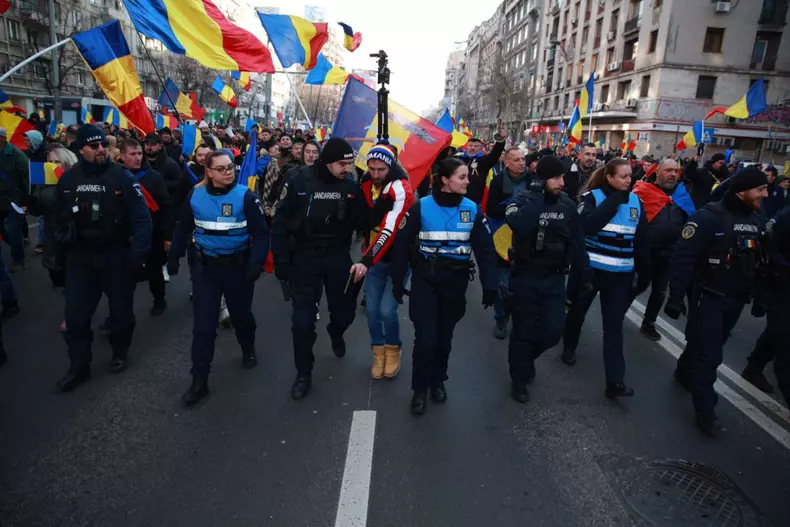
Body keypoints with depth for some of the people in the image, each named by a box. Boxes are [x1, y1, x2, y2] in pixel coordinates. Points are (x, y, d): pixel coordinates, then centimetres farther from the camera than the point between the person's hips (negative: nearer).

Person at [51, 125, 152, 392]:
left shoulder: (121, 176, -12)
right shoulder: (68, 179, 1)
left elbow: (141, 217, -15)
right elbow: (59, 217, 13)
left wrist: (138, 253, -20)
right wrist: (61, 245, 8)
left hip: (117, 255, -3)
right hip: (80, 257, 3)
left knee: (121, 309, 13)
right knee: (76, 315, 6)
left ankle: (120, 353, 34)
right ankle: (79, 367, 20)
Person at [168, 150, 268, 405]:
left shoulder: (245, 196, -12)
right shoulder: (195, 196, -2)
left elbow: (261, 233, -13)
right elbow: (183, 228, 10)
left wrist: (256, 263, -24)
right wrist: (174, 256, 7)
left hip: (237, 266, -2)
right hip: (204, 267, 2)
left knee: (241, 315, 16)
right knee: (203, 325, 2)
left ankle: (248, 350, 47)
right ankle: (199, 381, 12)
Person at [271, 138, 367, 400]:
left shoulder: (351, 186, -4)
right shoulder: (299, 181, -12)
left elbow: (362, 223, 2)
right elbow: (280, 223, -8)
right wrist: (281, 261, -10)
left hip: (339, 258, 2)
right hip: (304, 259, -2)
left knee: (345, 312, 10)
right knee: (302, 321, -1)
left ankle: (335, 332, 49)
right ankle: (304, 374, 20)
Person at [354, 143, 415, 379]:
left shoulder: (401, 190, -21)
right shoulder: (366, 183, 3)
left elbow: (390, 231, -30)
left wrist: (366, 260, -36)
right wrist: (366, 257, 12)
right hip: (374, 256, 6)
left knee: (387, 310, -9)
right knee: (372, 309, 4)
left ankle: (393, 350, 18)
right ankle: (378, 352, 25)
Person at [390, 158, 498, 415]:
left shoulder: (473, 210, -3)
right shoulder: (421, 207, -10)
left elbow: (485, 250, -1)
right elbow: (402, 245, -5)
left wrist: (490, 285, -7)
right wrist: (397, 281, -4)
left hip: (455, 282, 3)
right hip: (425, 279, -2)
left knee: (445, 336, 13)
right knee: (426, 337, -4)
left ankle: (438, 381, 36)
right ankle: (419, 388, 18)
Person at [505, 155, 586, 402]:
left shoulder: (568, 204, 2)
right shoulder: (523, 200, -10)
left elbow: (577, 243, 7)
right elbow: (520, 226, -33)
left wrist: (580, 276, 7)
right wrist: (537, 195, -24)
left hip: (555, 279, 4)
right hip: (525, 277, -3)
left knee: (553, 331, 3)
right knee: (523, 331, 6)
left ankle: (525, 357, 35)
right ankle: (519, 380, 26)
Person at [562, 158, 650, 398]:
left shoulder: (635, 202, 5)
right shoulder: (592, 197, -6)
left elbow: (642, 242, 8)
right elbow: (588, 226, -26)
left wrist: (644, 274, 6)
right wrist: (614, 200, -19)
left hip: (621, 274, 2)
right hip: (589, 268, -2)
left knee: (614, 325, 0)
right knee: (578, 311, 16)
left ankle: (615, 380, 1)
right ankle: (569, 347, 42)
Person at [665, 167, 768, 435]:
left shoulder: (757, 219, 6)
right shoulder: (710, 216, -18)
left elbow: (759, 260, 15)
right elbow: (683, 256, -21)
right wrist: (676, 296, -23)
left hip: (736, 300, 7)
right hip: (708, 296, -7)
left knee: (708, 346, 20)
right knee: (708, 353, -3)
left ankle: (685, 373, 45)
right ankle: (705, 409, 9)